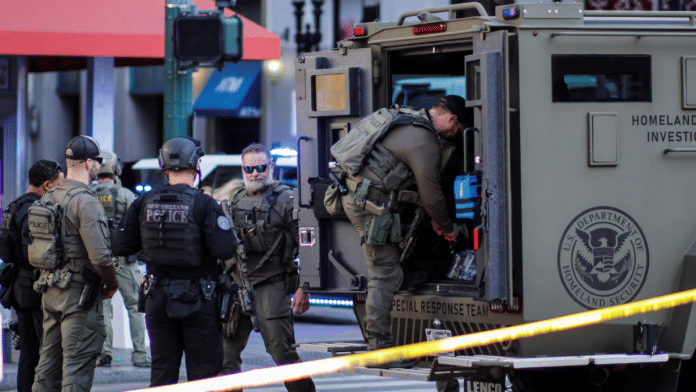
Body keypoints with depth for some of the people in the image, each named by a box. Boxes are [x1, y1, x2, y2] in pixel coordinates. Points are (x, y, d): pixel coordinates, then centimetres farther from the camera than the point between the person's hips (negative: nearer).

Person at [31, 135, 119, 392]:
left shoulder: (47, 199, 11)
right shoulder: (86, 202, -16)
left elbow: (33, 248, 16)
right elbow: (99, 255, -22)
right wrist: (112, 283, -5)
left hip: (49, 291, 8)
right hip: (80, 293, -8)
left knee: (49, 362, 13)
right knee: (78, 366, -6)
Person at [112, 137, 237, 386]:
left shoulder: (145, 203, -1)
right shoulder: (204, 204, -13)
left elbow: (121, 246, 3)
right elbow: (225, 250, -19)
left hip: (157, 298, 4)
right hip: (197, 300, -4)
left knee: (162, 371, 11)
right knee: (203, 369, 3)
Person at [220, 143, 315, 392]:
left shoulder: (286, 199, -3)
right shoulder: (235, 201, 15)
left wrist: (303, 289, -12)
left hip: (271, 286, -6)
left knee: (281, 350, -8)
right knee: (226, 354, 4)